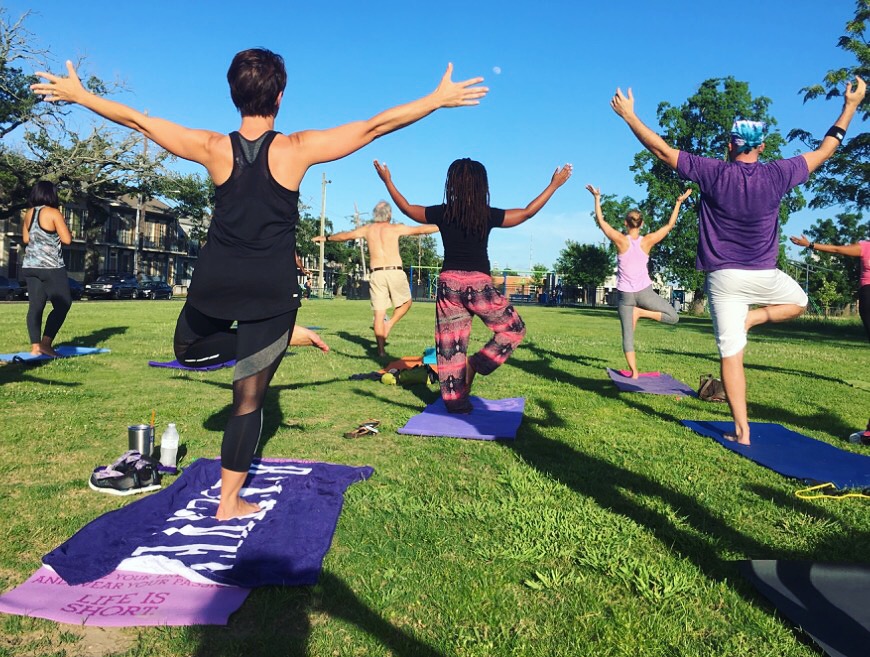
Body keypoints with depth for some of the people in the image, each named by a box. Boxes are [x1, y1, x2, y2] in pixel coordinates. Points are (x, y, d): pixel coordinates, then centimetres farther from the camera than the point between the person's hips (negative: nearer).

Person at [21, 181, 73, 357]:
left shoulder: (28, 213, 11)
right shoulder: (53, 213, -10)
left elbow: (25, 238, 19)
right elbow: (67, 239, -12)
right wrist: (58, 231, 7)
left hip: (30, 266, 7)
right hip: (51, 267, -7)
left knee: (35, 305, 7)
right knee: (63, 304, 0)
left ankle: (35, 346, 5)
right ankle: (45, 343, -8)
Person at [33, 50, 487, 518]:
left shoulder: (213, 149, -3)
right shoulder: (297, 149, -10)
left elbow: (136, 119, 9)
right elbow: (375, 126, -7)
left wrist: (77, 93, 26)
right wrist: (440, 98, 1)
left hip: (213, 286, 2)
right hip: (270, 294, -1)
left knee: (186, 349, 33)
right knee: (248, 401, 8)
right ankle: (230, 501, 19)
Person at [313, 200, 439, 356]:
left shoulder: (367, 229, 12)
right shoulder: (396, 228, 3)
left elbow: (345, 235, 22)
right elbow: (420, 230, 5)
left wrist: (326, 238, 37)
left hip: (376, 273, 3)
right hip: (395, 272, -3)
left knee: (379, 313, 4)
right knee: (406, 302, 20)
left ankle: (381, 350, 2)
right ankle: (389, 324, -2)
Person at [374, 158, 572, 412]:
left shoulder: (442, 213, -1)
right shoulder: (488, 215, -5)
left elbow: (407, 208, 14)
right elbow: (527, 212, 5)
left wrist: (387, 181, 28)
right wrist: (554, 185, 17)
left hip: (449, 283, 3)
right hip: (479, 285, -3)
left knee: (450, 344, 10)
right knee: (514, 329, 16)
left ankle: (455, 400, 14)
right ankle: (475, 364, 2)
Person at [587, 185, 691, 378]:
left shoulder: (620, 240, -8)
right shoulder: (648, 241, -4)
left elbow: (601, 221, 0)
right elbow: (670, 225, 8)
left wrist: (597, 198, 8)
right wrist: (679, 202, 16)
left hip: (625, 294, 1)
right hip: (644, 292, 0)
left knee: (628, 335, 5)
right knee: (673, 317, 14)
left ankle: (634, 372, -4)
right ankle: (641, 312, -7)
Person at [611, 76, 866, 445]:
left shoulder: (713, 173, -9)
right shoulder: (777, 175, -3)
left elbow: (662, 150, -5)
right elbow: (825, 151, 14)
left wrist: (628, 115, 5)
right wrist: (851, 106, 27)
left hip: (723, 277, -1)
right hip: (765, 276, 1)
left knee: (731, 354, 3)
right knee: (799, 302, 34)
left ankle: (741, 431, 3)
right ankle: (751, 318, 6)